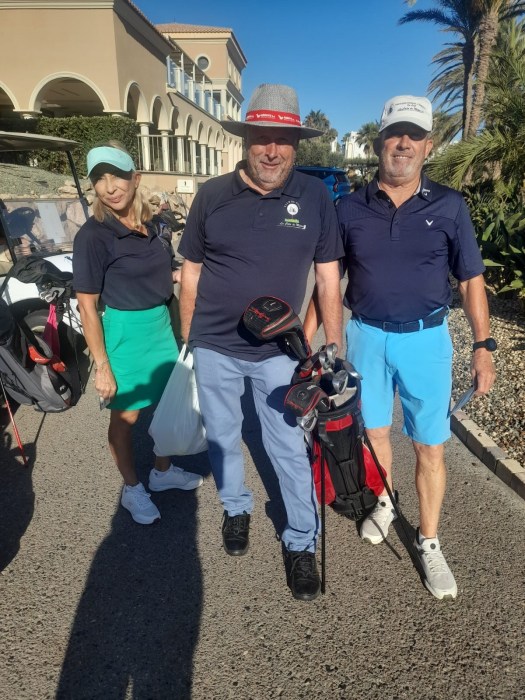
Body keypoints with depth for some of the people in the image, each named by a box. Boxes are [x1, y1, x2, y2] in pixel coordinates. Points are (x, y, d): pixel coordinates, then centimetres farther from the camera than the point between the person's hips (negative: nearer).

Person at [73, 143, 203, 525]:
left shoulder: (153, 226, 3)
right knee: (126, 415, 10)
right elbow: (87, 306, -16)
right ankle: (132, 489, 30)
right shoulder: (93, 236, -16)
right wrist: (102, 366, -18)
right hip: (125, 332, -6)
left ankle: (163, 471, 40)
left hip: (161, 325, 7)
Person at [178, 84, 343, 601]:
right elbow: (191, 272, 3)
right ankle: (236, 508, 44)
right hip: (214, 347, 2)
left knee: (288, 447, 7)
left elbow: (328, 278, -2)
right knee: (221, 438, 18)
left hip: (277, 350, -1)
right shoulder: (211, 196, -4)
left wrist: (334, 350, -3)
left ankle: (301, 541, 27)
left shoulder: (315, 198, -5)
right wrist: (188, 340, 6)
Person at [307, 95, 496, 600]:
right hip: (366, 336, 1)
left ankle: (428, 541, 24)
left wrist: (483, 345, -4)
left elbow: (471, 279, 1)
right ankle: (382, 504, 42)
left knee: (430, 446, 6)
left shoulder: (448, 206, -2)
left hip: (426, 338, -1)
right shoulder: (351, 208, 0)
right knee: (375, 431, 16)